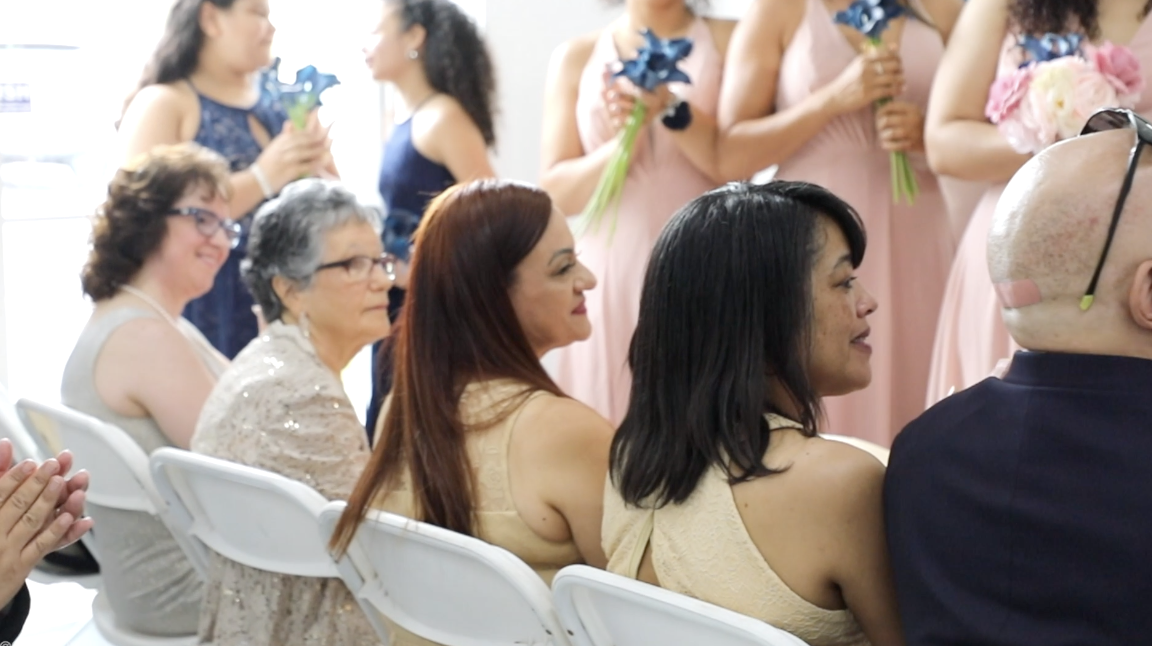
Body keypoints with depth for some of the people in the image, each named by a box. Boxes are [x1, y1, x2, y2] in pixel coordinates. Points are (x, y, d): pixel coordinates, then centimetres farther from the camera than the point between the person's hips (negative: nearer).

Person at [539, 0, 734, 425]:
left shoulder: (728, 41, 5)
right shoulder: (576, 57, 9)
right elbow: (555, 191, 4)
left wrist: (673, 110, -16)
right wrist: (620, 146, -12)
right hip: (611, 274, 2)